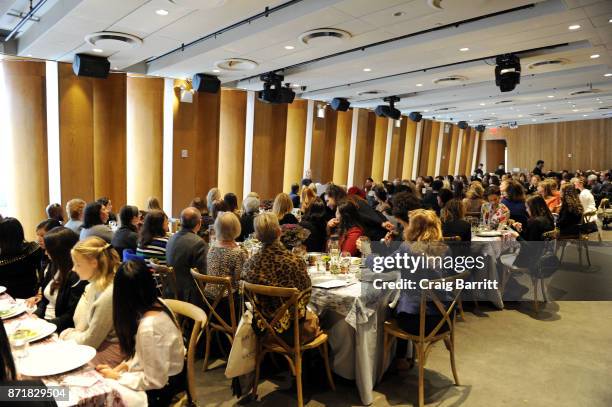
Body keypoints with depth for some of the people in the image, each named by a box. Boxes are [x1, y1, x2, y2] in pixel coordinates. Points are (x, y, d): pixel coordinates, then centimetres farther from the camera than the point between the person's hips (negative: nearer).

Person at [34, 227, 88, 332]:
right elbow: (45, 299, 16)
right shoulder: (53, 266, 7)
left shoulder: (77, 277, -19)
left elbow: (71, 316, -18)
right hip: (43, 320, 8)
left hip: (60, 329, -8)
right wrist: (36, 314, 0)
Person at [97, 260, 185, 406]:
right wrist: (124, 366, 0)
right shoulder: (157, 304, -7)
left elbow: (154, 381, -21)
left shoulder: (149, 327, -32)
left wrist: (116, 376, -11)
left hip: (162, 389, -7)